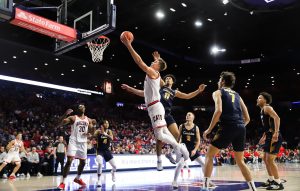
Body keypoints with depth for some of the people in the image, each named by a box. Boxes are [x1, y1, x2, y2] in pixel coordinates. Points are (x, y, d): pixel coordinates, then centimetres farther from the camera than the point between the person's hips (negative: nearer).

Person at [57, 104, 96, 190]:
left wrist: (93, 125, -8)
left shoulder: (88, 120, 9)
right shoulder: (73, 118, -3)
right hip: (73, 141, -5)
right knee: (69, 161, -15)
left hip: (83, 142, 5)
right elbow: (61, 123, -14)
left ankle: (77, 178, 35)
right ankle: (63, 182, -9)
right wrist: (65, 114, -30)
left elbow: (91, 131, 12)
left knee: (83, 162, 13)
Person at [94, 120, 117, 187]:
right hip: (100, 150, -4)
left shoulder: (109, 131, -3)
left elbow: (111, 139, -22)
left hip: (107, 150, 4)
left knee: (114, 166, 6)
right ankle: (99, 180, -16)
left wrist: (105, 134, -38)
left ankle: (113, 173, 43)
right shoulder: (98, 131, -12)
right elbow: (93, 136, -29)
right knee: (100, 163, -31)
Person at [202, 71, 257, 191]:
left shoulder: (218, 92, 9)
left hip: (227, 127, -5)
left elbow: (218, 111, -11)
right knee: (240, 161, 20)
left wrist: (209, 129, -5)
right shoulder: (237, 95, 25)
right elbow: (247, 119, 20)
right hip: (241, 128, 6)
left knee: (209, 156, 7)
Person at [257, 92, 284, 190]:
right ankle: (271, 180, 26)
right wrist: (263, 137, 30)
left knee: (270, 160, -11)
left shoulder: (267, 108, -9)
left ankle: (278, 183, -4)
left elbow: (277, 118, -26)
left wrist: (276, 133, -35)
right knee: (265, 159, 16)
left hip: (274, 136, -10)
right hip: (270, 137, 10)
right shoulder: (262, 110, 20)